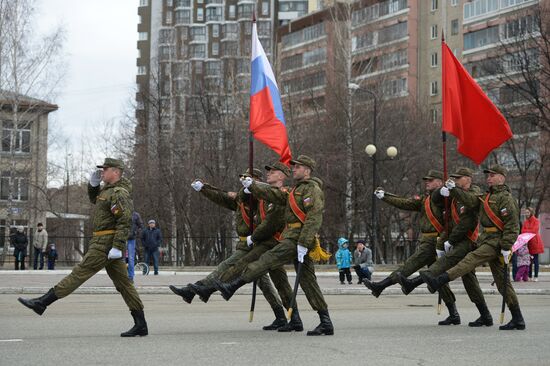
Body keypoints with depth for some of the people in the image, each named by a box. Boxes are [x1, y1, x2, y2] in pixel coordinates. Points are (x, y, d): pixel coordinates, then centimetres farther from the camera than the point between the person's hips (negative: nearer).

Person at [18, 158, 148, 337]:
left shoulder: (119, 193, -14)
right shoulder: (110, 189, 18)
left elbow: (125, 221, -23)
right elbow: (95, 199, 34)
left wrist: (117, 247, -28)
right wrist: (93, 184, 13)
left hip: (105, 244, -10)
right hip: (109, 245, 10)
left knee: (79, 273, -8)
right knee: (123, 283, 7)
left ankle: (42, 302, -6)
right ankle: (140, 324, 5)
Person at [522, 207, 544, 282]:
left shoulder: (536, 221, -3)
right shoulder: (525, 222, 12)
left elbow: (534, 231, -13)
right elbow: (522, 231, 4)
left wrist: (526, 231, -6)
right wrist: (529, 231, -13)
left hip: (535, 242, -5)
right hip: (528, 242, 5)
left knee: (535, 259, -3)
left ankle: (536, 276, -2)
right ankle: (530, 276, 8)